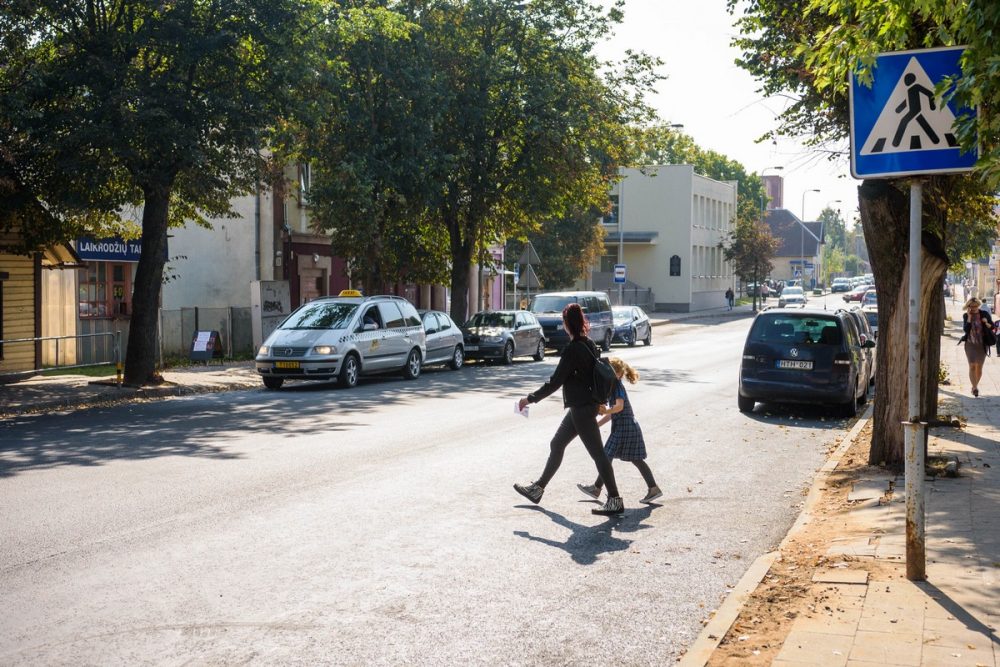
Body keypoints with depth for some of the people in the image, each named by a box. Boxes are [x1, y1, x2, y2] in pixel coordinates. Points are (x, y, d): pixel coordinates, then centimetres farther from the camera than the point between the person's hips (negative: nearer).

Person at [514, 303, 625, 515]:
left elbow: (554, 382, -18)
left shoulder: (573, 350, -19)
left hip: (581, 408, -10)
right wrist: (600, 401, 26)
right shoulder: (590, 345, 8)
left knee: (597, 453, -5)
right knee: (556, 445, 18)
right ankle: (538, 488, 30)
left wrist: (530, 398, -10)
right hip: (587, 404, 10)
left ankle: (615, 501, -1)